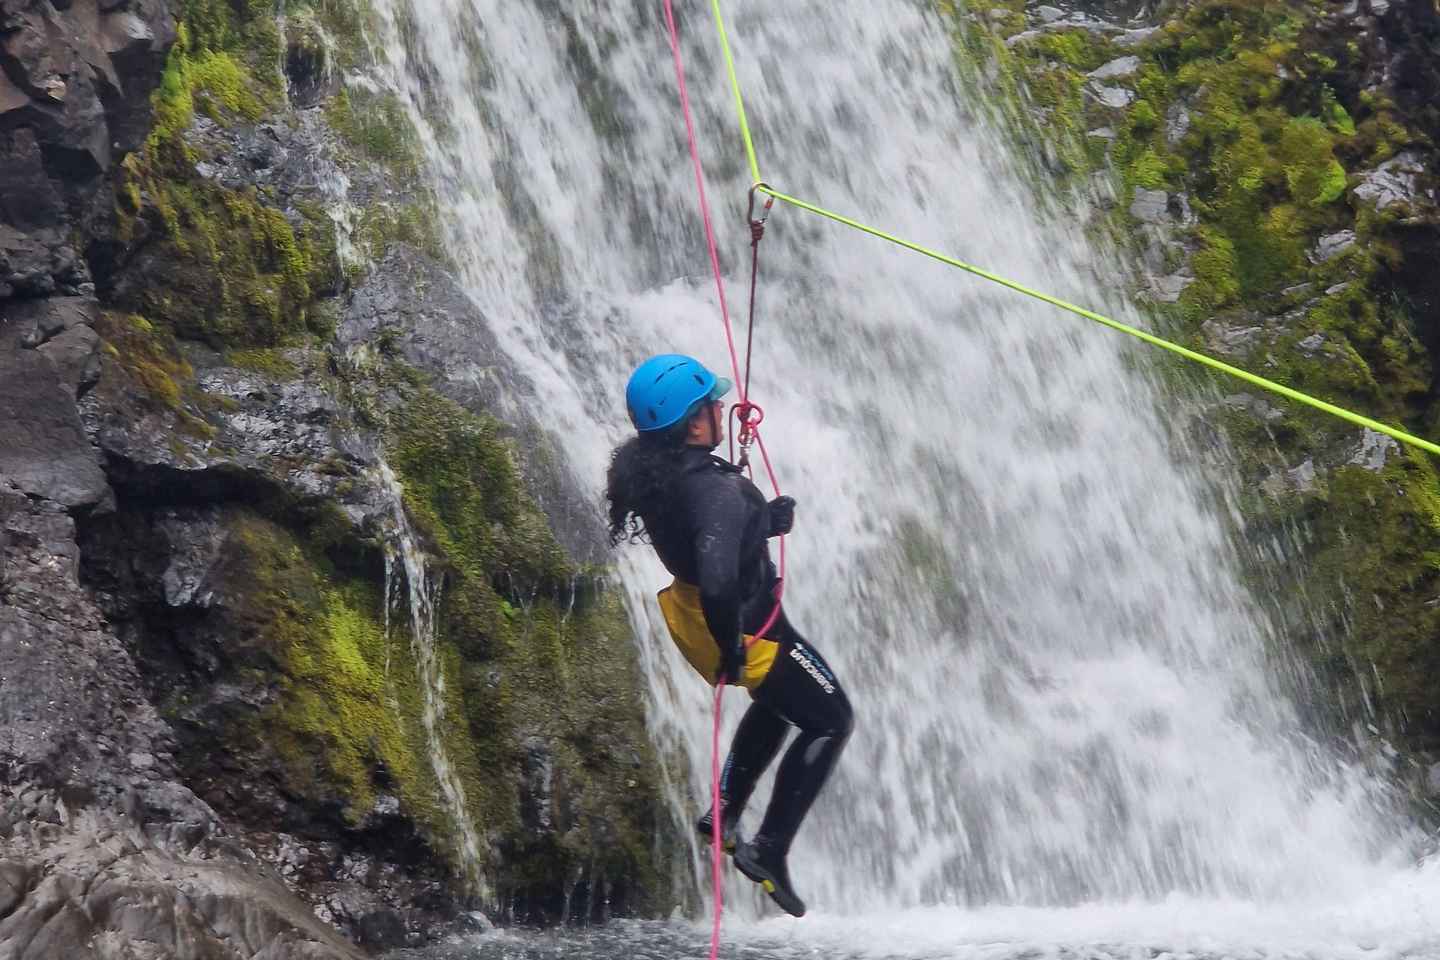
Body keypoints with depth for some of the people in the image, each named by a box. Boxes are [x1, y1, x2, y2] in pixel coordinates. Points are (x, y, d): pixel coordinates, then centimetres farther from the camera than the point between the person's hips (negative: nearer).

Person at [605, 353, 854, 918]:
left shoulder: (643, 469, -6)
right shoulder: (715, 489, -33)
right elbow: (717, 581, -45)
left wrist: (763, 519, 6)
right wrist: (730, 651, -29)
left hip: (688, 611, 9)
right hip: (746, 625, -9)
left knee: (778, 702, 34)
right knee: (831, 721, 12)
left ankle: (725, 813, 35)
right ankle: (768, 851, 8)